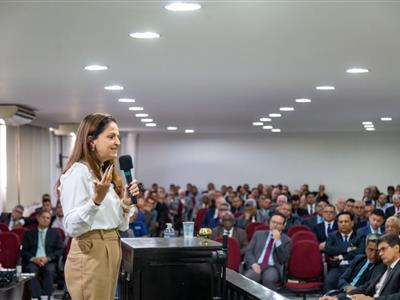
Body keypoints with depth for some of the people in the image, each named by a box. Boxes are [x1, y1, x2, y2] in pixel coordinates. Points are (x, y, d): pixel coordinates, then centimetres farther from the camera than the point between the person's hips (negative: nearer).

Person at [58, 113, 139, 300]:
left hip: (110, 252, 9)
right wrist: (96, 200, -32)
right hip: (90, 255, -9)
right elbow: (71, 227, -20)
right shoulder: (77, 172, -13)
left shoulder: (105, 172, 15)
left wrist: (126, 202, 2)